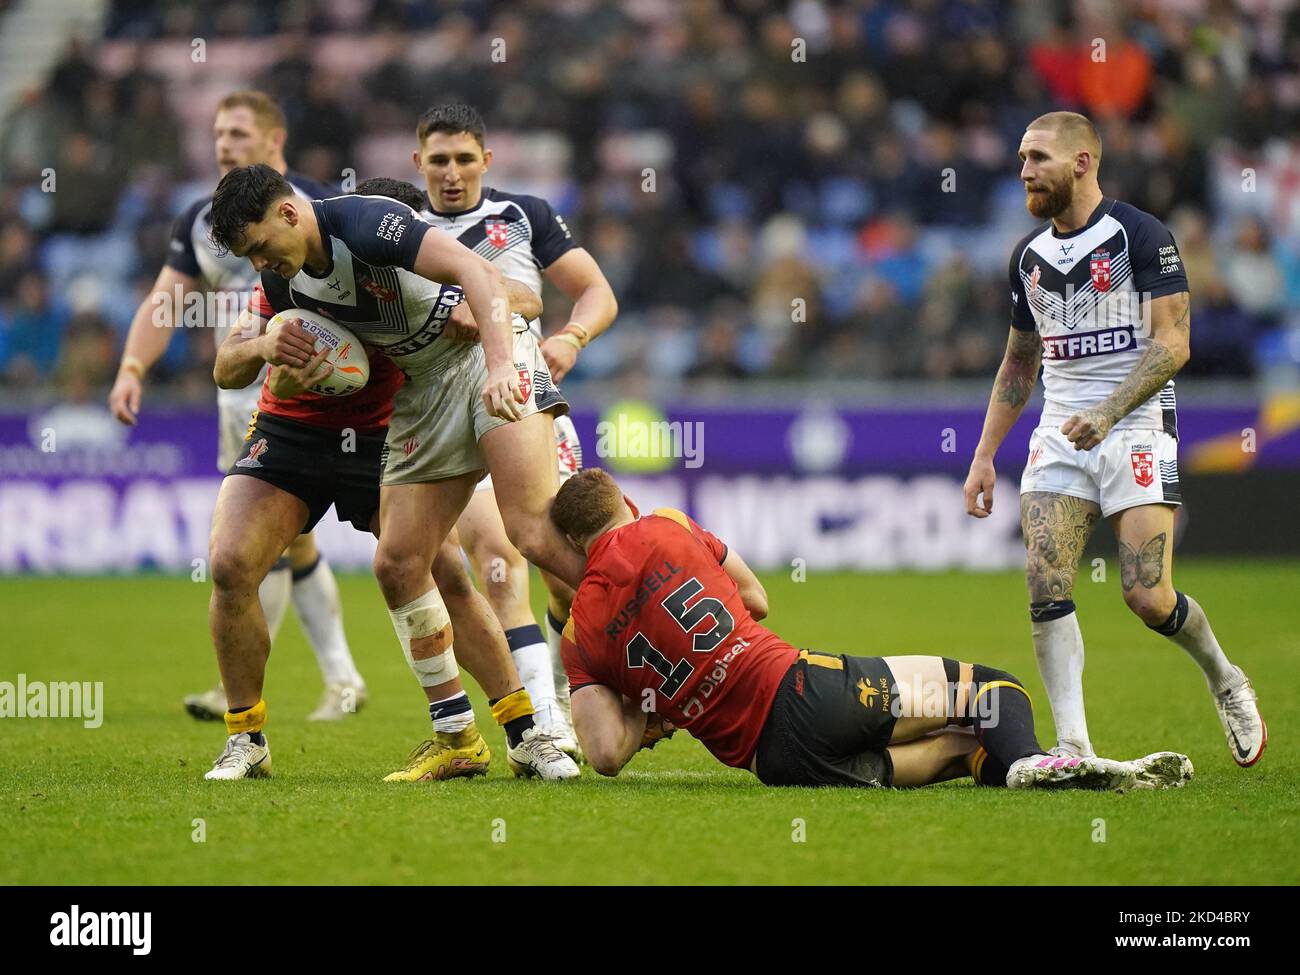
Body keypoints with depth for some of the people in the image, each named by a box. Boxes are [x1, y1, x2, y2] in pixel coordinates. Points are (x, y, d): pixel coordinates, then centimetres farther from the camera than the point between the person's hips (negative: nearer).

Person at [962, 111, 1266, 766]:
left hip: (1135, 429, -6)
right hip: (1059, 435, 6)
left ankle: (1225, 680, 18)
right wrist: (984, 456, 17)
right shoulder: (1028, 256, 13)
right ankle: (1073, 748, -10)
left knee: (1148, 597, -12)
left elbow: (1172, 343, -13)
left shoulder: (1141, 235, -7)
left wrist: (1109, 413, -25)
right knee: (1045, 588, -12)